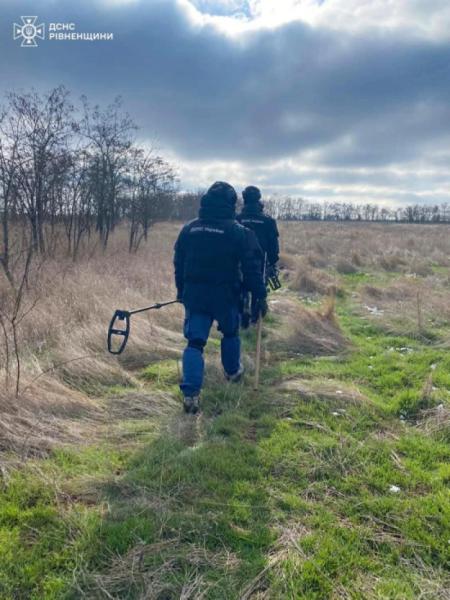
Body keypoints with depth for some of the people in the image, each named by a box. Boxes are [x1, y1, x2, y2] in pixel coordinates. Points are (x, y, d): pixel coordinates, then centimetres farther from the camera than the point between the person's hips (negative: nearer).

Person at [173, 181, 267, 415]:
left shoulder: (189, 229, 4)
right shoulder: (239, 231, -7)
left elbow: (178, 263, 12)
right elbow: (252, 267, -8)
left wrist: (181, 291, 22)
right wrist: (260, 295, -1)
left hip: (194, 294, 2)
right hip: (226, 295, -2)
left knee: (194, 341, 2)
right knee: (230, 333, 23)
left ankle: (190, 393, -8)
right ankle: (233, 371, 43)